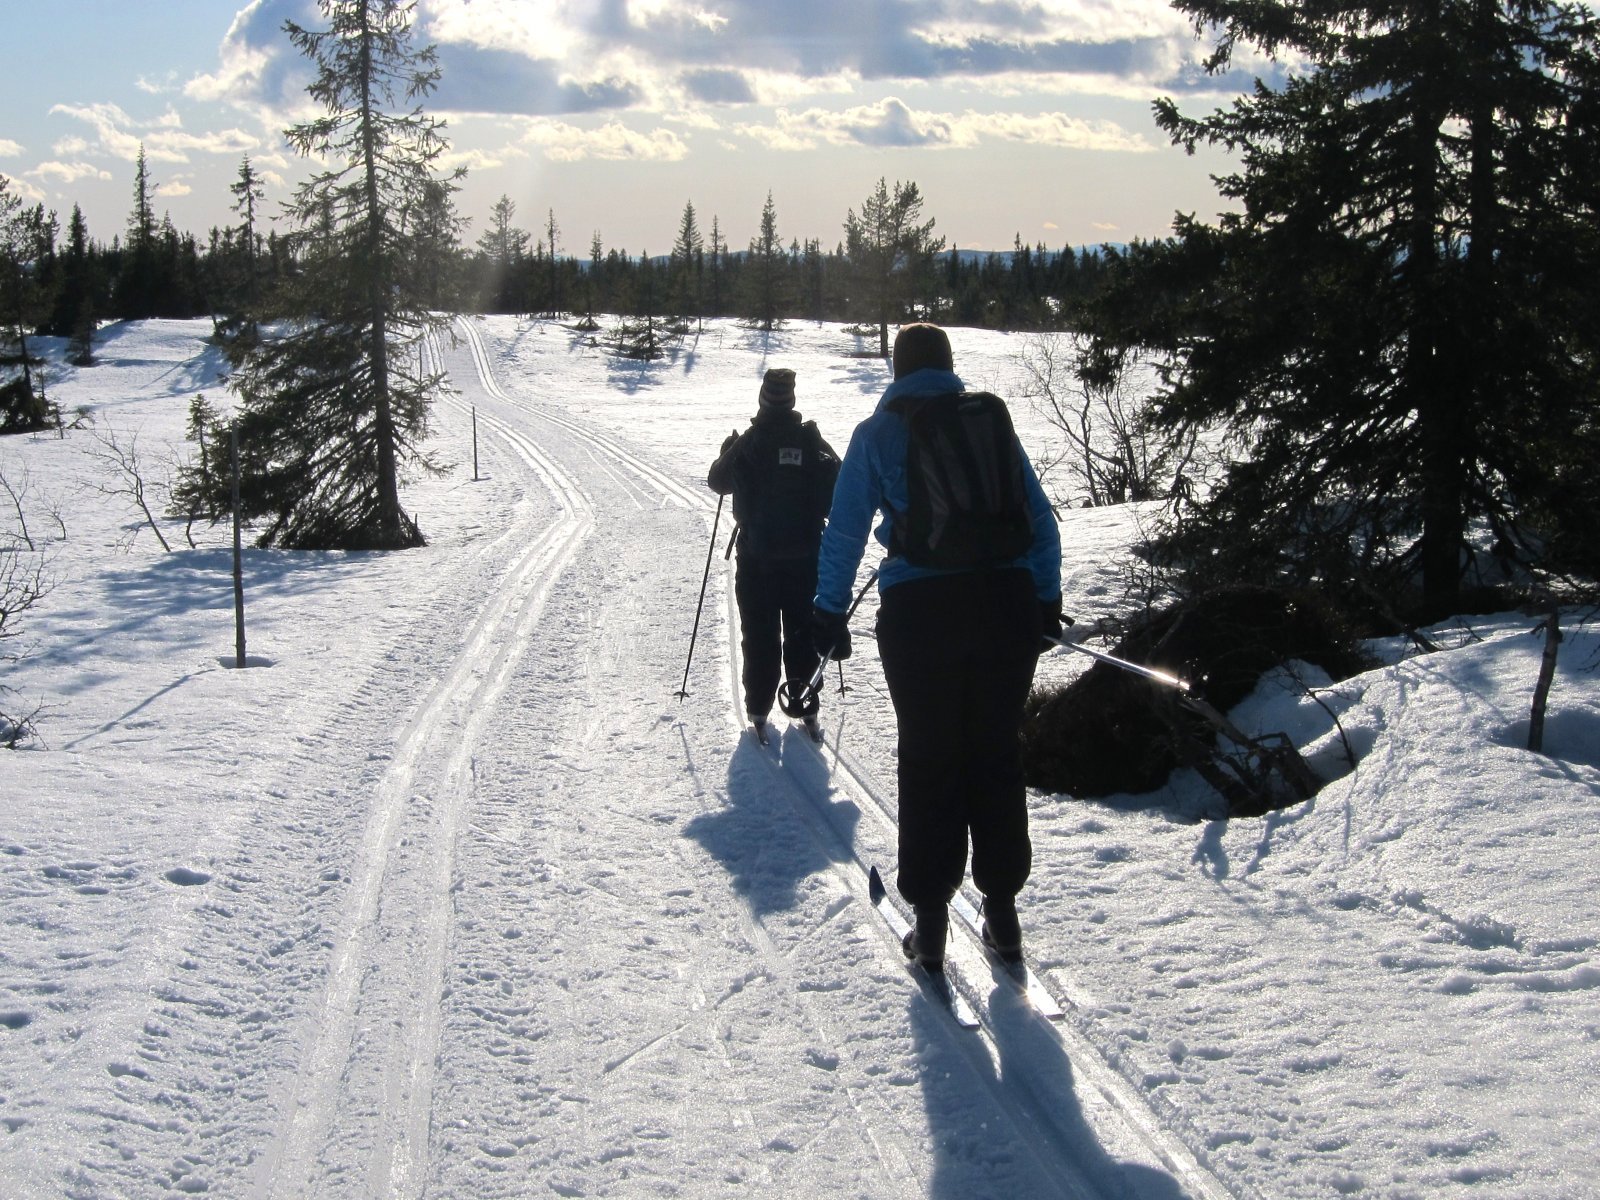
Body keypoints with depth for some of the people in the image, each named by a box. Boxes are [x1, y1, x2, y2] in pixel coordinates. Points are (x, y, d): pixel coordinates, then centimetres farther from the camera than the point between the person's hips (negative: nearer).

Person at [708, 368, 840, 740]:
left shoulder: (746, 444, -6)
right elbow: (838, 484, -3)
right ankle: (806, 708, 12)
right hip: (805, 555, 1)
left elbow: (718, 480, 10)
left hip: (757, 558, -1)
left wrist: (728, 449, 26)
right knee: (803, 633, 10)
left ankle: (759, 710, 7)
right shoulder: (811, 441, -4)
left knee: (759, 636, 7)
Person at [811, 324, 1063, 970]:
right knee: (998, 754, 12)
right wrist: (1047, 600, 18)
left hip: (920, 610, -2)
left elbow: (845, 528, 3)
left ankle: (930, 921, 9)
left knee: (929, 760, 7)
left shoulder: (878, 433, 6)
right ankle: (1001, 907, 18)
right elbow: (1041, 519, 12)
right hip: (1006, 602, 2)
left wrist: (829, 611, 9)